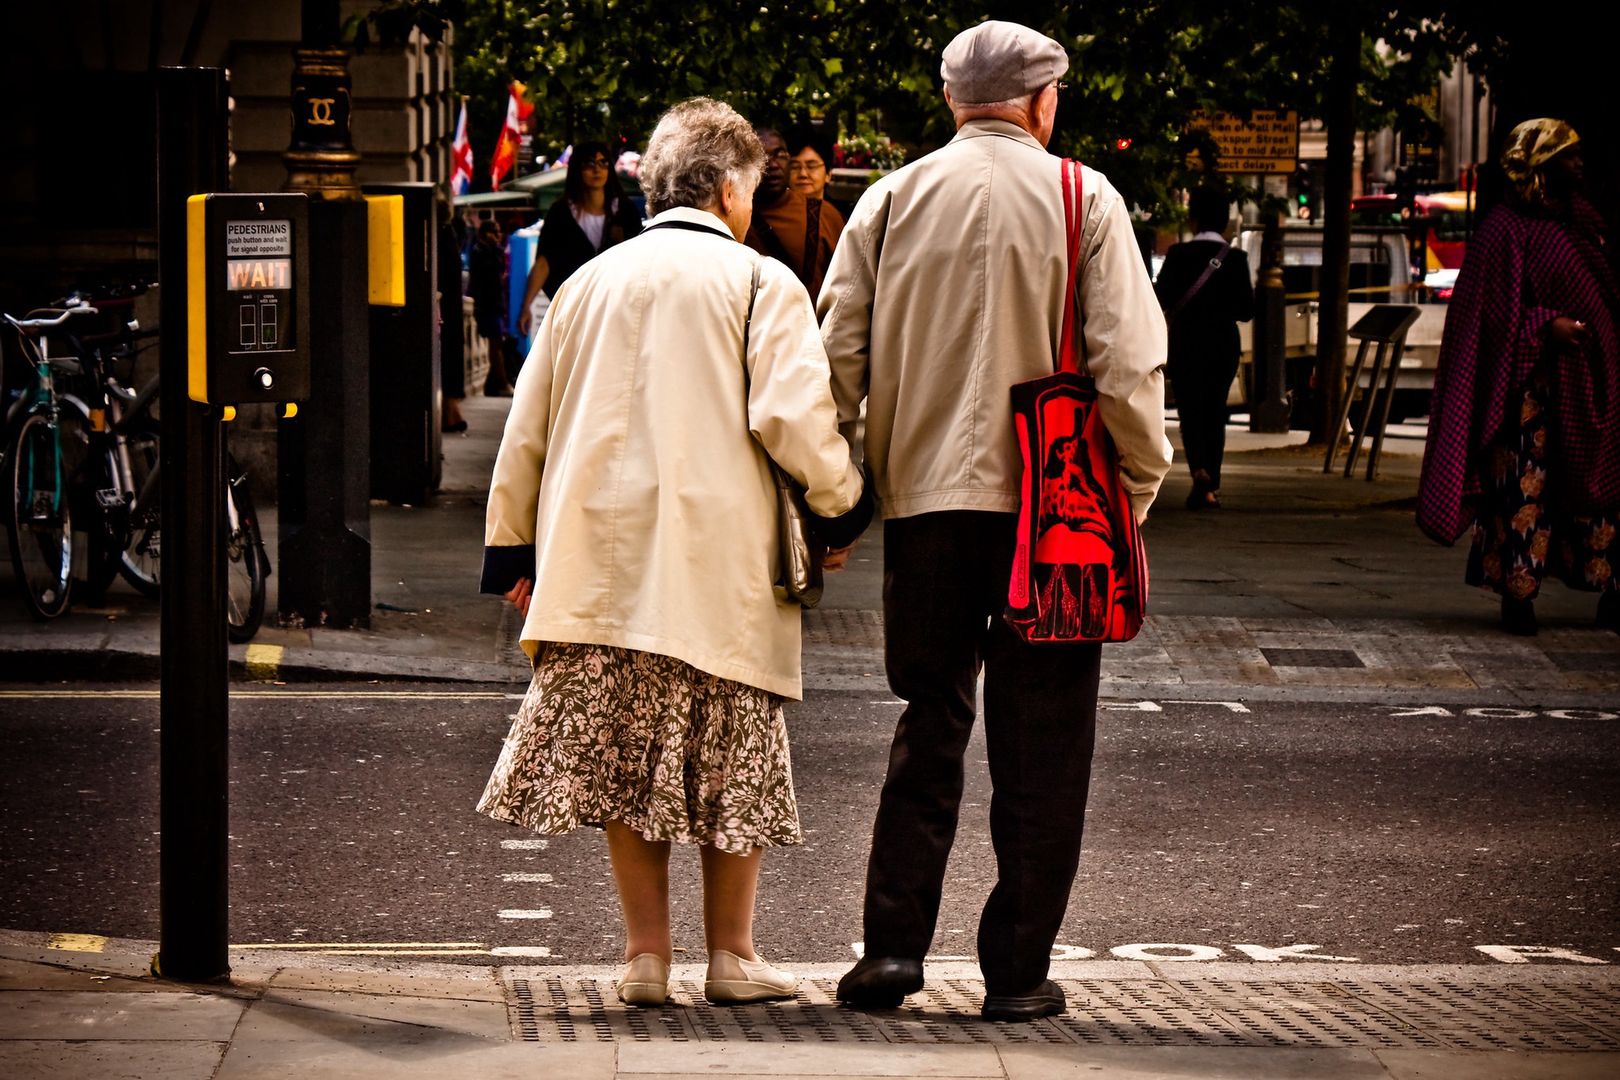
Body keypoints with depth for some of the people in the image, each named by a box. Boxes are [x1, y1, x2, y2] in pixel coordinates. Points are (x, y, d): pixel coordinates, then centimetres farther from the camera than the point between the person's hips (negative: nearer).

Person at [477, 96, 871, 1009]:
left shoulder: (589, 283, 12)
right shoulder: (760, 284, -3)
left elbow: (527, 429, 16)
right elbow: (793, 419, -13)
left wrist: (514, 550, 24)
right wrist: (843, 509, 3)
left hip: (602, 565, 4)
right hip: (719, 564, -4)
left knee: (625, 756, 7)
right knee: (731, 759, 6)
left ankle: (646, 952, 7)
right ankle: (731, 953, 11)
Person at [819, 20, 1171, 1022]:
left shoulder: (892, 199, 5)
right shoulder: (1083, 199, -3)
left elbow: (840, 355, 4)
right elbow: (1126, 365, -8)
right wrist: (1138, 486, 3)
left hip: (925, 492, 3)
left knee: (931, 717, 14)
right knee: (1040, 740, 4)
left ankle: (895, 943, 5)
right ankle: (1018, 969, 6)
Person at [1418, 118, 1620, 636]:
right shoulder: (1506, 228, -7)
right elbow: (1496, 308, -11)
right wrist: (1547, 326, -22)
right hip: (1533, 379, -7)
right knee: (1525, 485, -7)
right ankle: (1517, 594, -2)